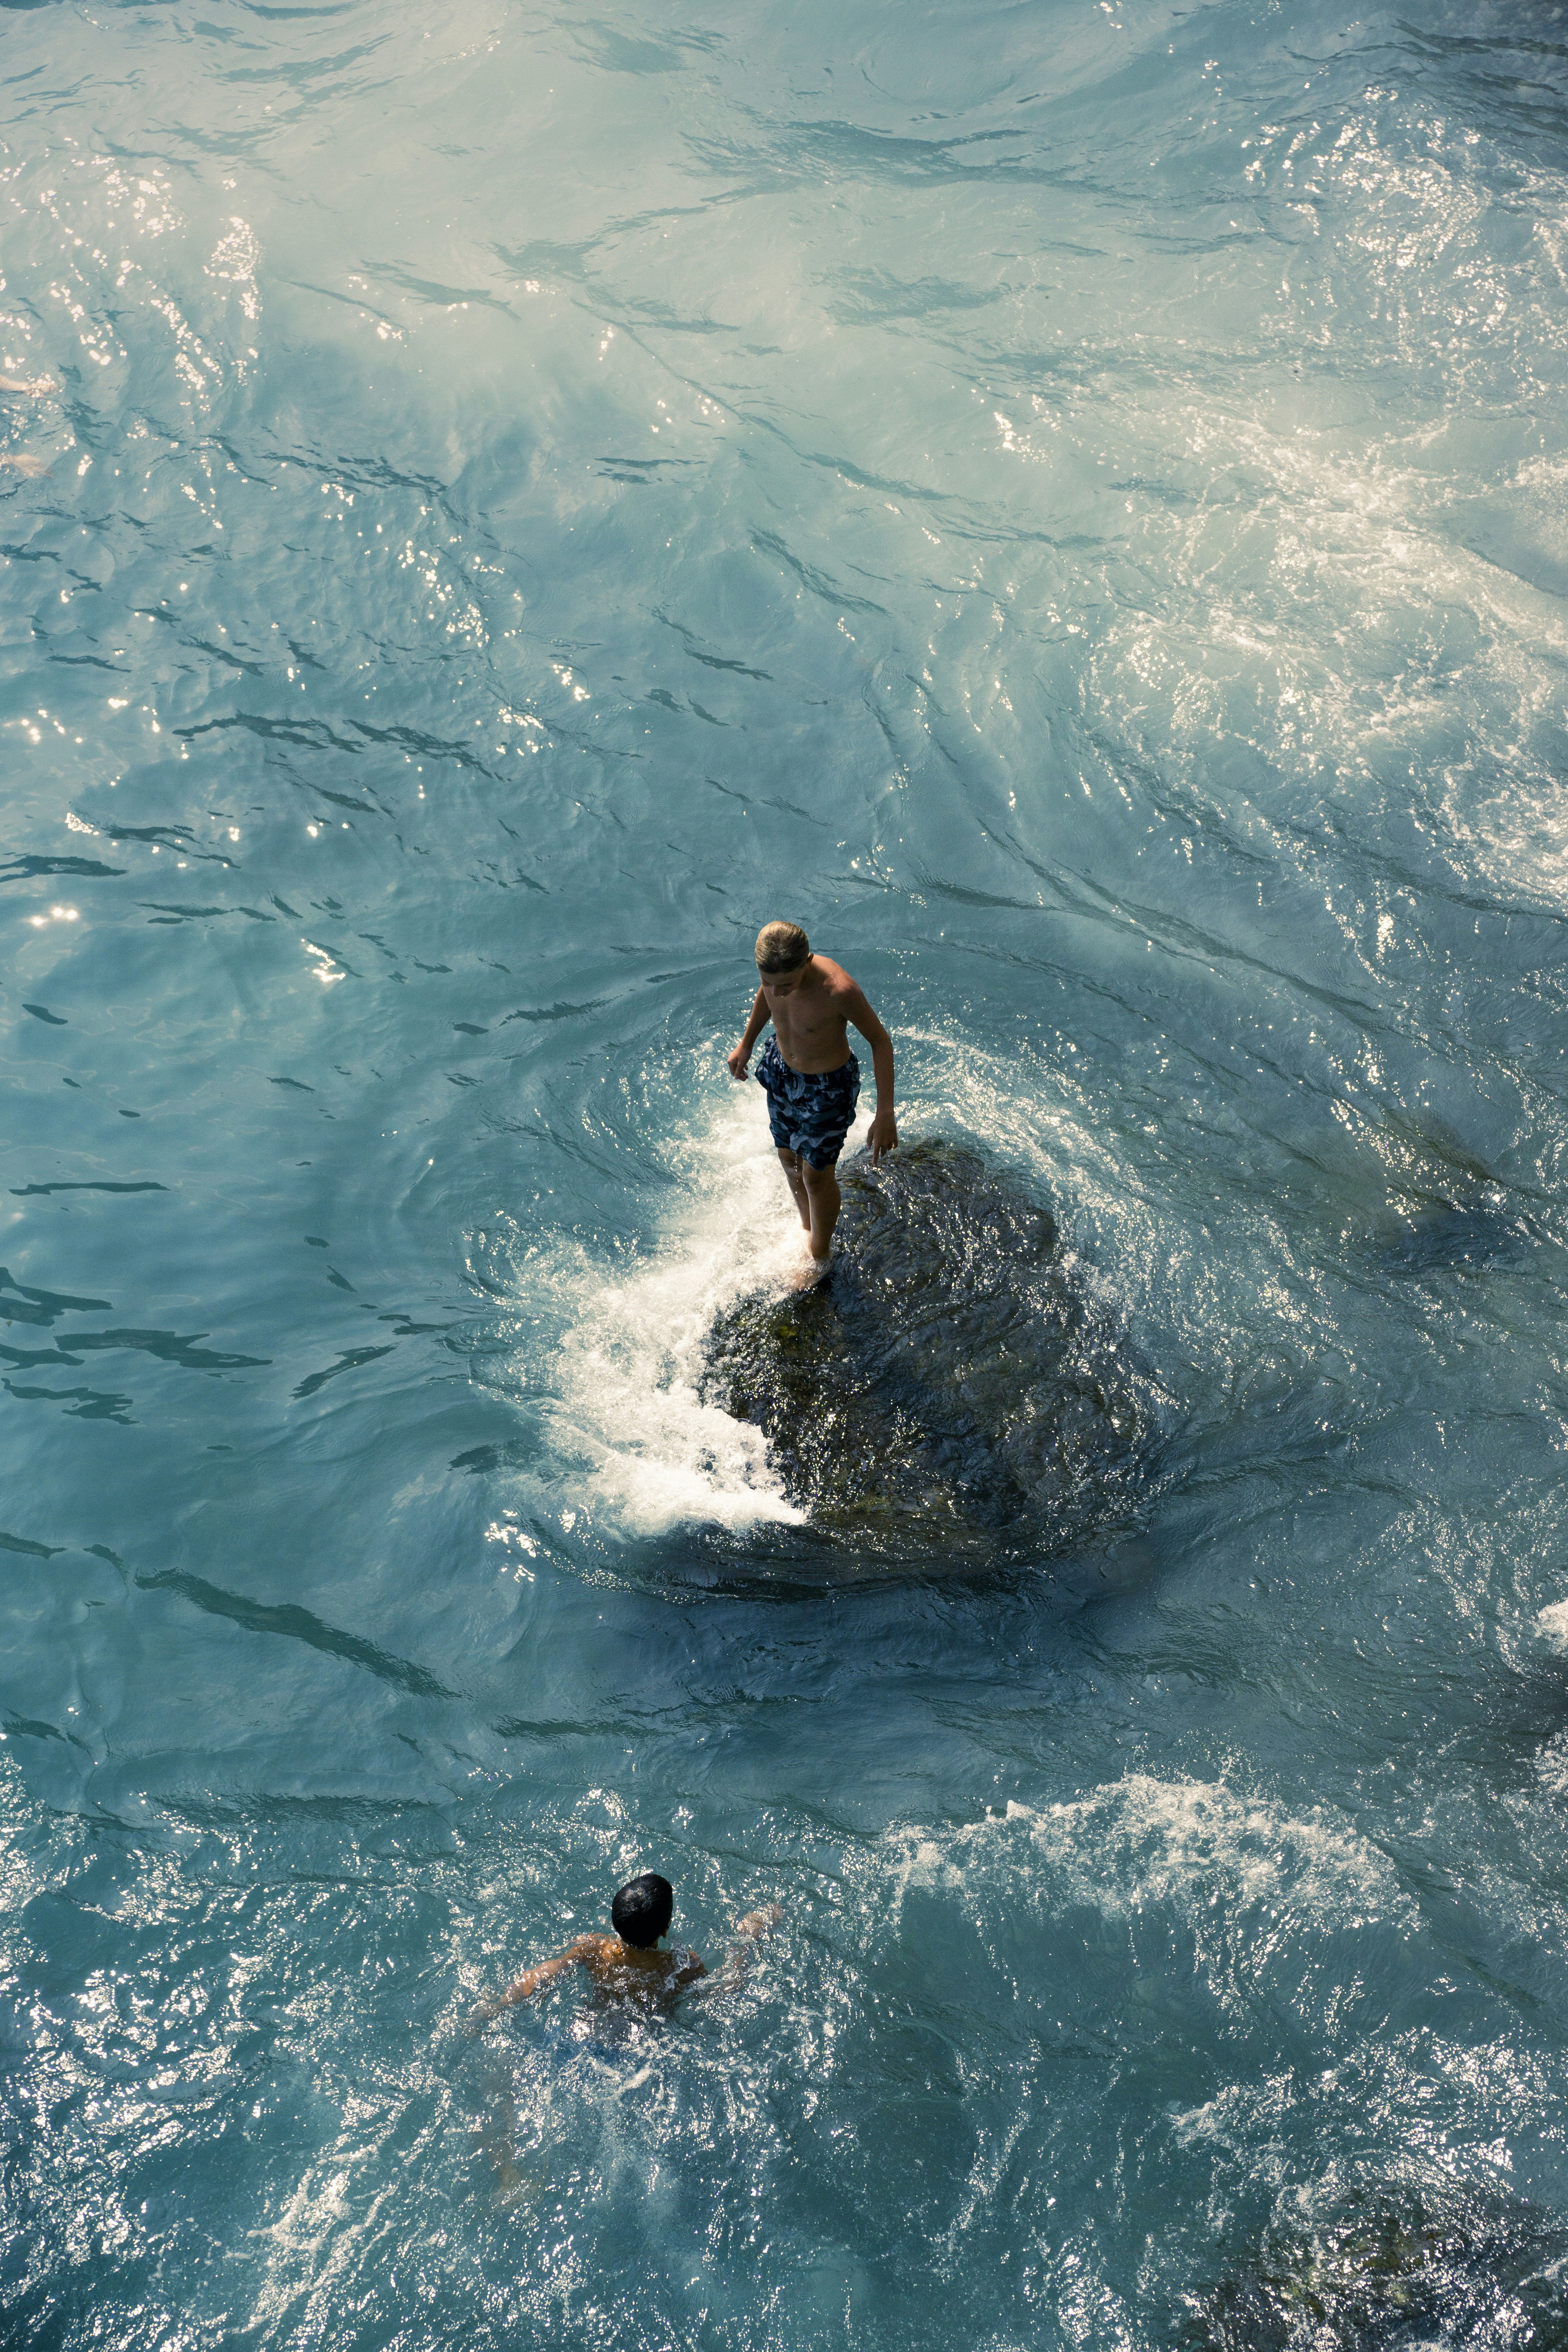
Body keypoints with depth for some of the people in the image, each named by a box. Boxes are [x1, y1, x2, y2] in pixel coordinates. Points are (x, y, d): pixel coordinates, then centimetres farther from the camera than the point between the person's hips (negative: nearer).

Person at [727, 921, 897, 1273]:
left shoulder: (839, 990, -40)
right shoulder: (775, 971, -24)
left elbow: (880, 1041, -24)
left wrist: (885, 1114, -22)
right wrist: (746, 1044, 16)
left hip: (828, 1088, -5)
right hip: (781, 1072, 5)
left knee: (816, 1175, 12)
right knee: (789, 1158, 24)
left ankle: (819, 1255, 40)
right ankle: (807, 1228, 53)